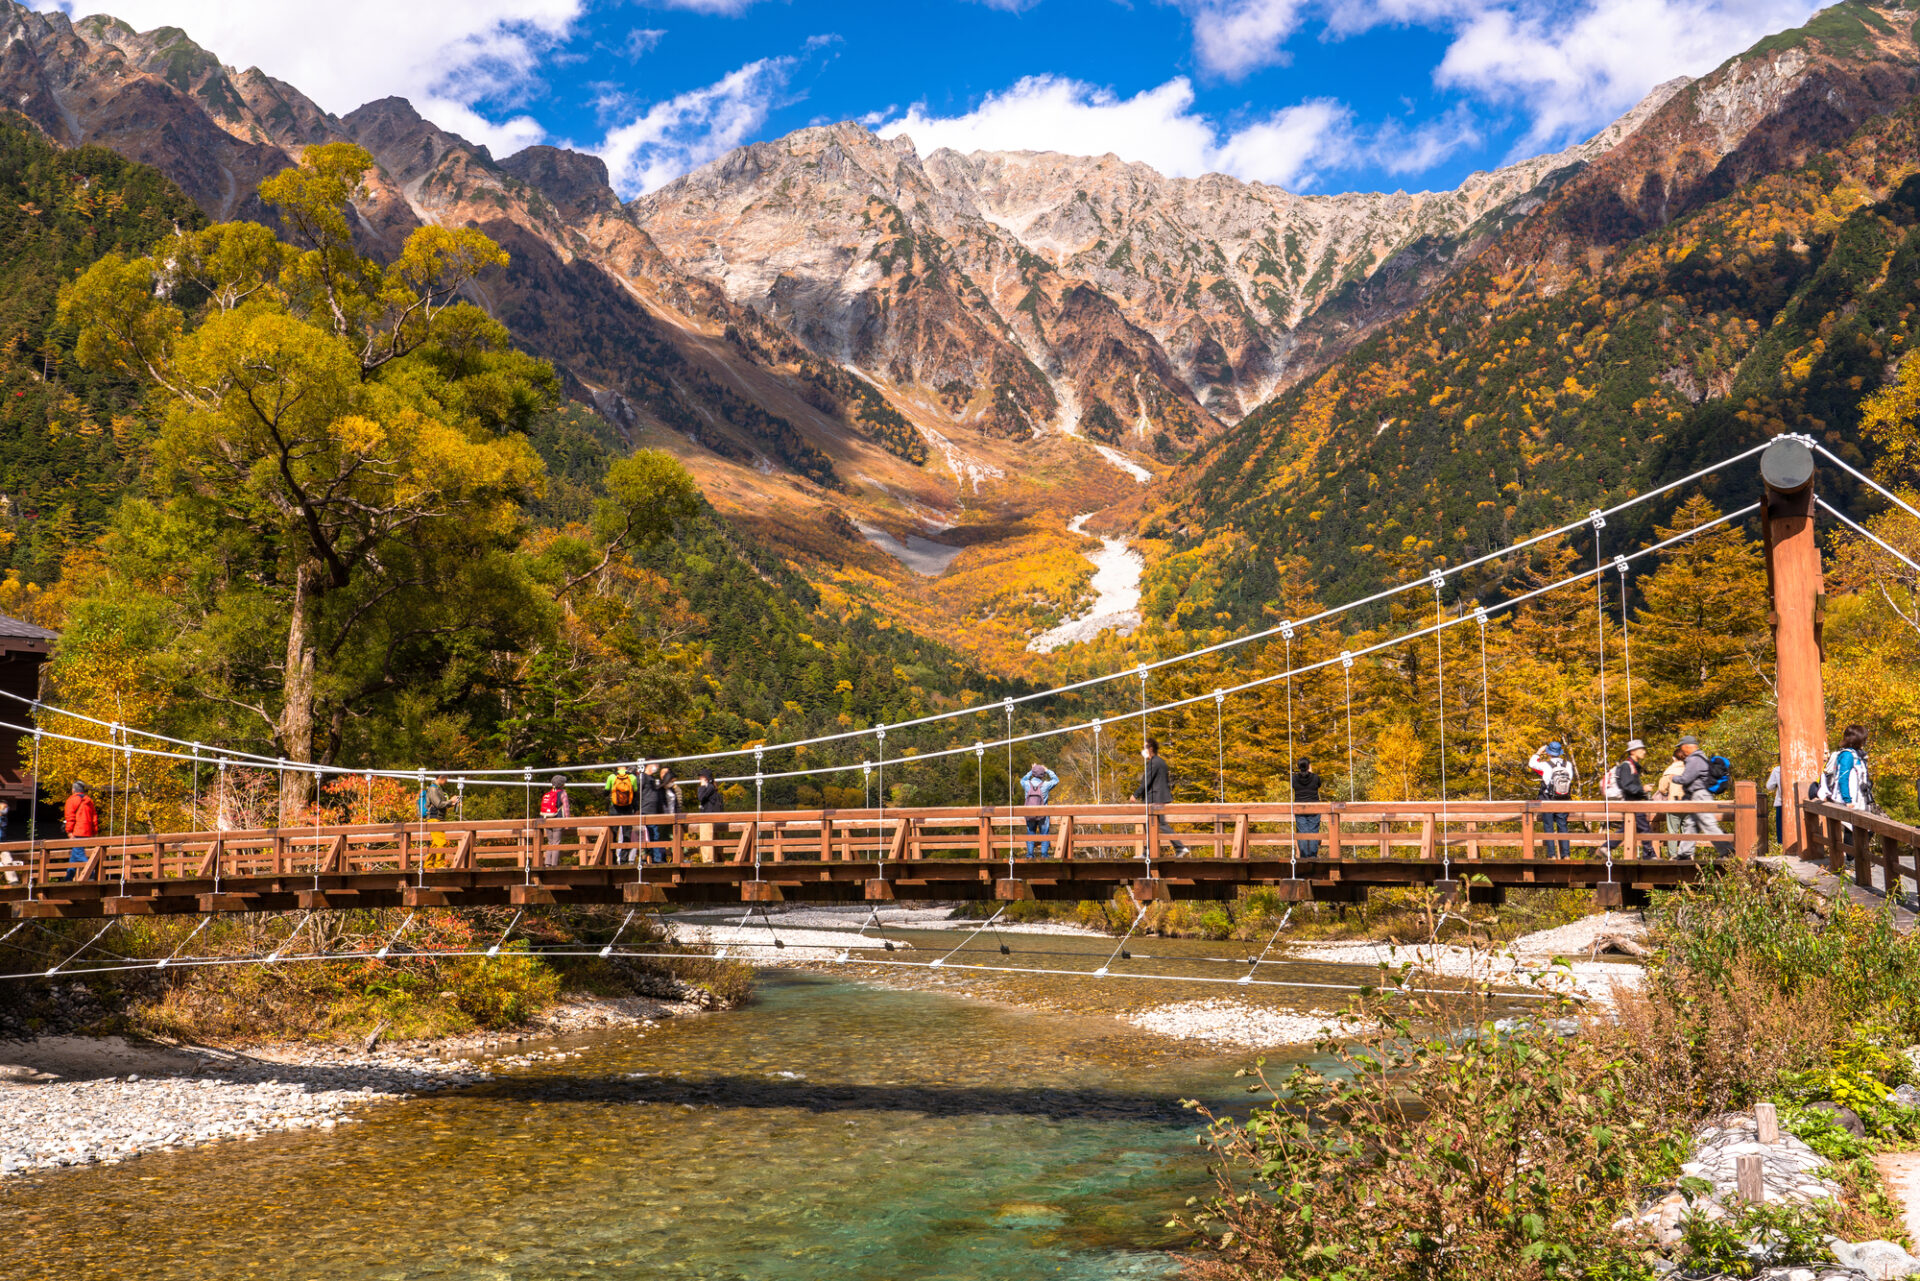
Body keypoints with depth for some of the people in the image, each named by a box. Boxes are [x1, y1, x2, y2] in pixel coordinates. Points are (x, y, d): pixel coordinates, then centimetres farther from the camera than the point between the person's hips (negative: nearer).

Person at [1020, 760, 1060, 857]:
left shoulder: (1027, 784, -9)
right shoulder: (1045, 785, -13)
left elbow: (1022, 780, 18)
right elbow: (1056, 780, 7)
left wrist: (1031, 771, 21)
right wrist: (1048, 771, 14)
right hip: (1042, 815, -2)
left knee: (1030, 833, 15)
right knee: (1044, 834, 11)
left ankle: (1030, 854, 12)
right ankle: (1044, 854, 8)